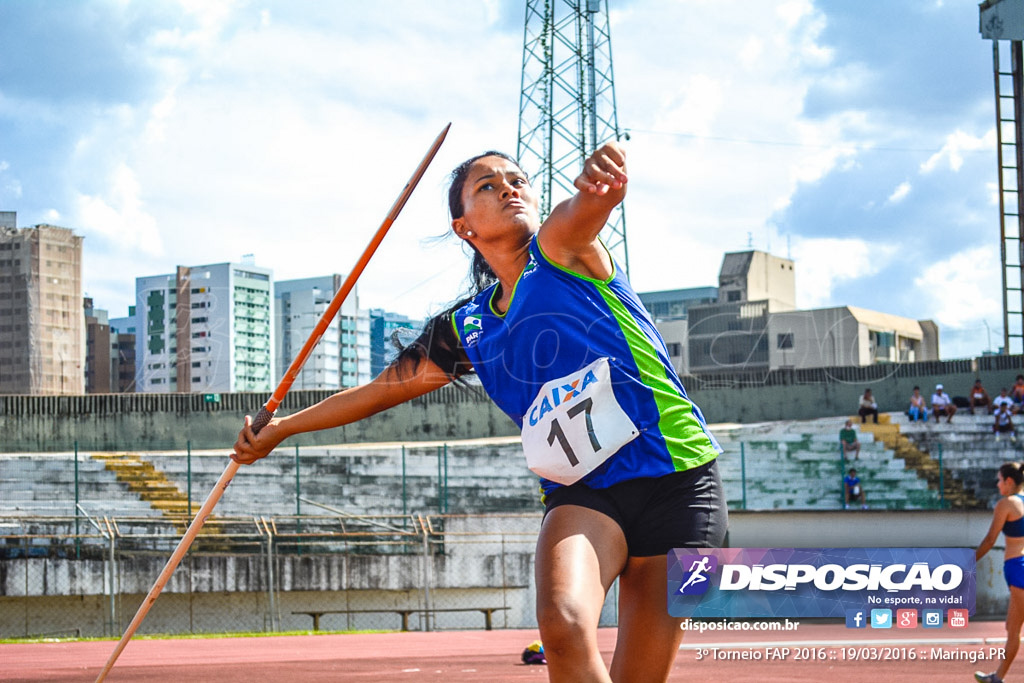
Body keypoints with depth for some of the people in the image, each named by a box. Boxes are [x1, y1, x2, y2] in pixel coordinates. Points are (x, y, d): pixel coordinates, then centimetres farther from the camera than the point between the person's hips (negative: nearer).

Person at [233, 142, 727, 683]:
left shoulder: (561, 248, 1)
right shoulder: (467, 329, 14)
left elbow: (585, 208, -24)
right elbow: (382, 389, 28)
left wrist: (601, 176, -49)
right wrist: (278, 430, 32)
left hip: (676, 480, -3)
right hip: (581, 493, 3)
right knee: (563, 624, -29)